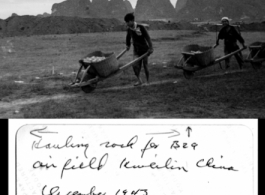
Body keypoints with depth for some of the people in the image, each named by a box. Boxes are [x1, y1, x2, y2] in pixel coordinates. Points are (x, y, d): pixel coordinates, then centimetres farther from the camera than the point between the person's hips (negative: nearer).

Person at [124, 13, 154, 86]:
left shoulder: (141, 27, -17)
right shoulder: (129, 29, -2)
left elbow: (147, 37, -17)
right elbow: (128, 37, 18)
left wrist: (150, 48, -20)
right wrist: (128, 45, 27)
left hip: (144, 49, -4)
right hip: (136, 50, 4)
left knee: (145, 66, 1)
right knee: (135, 65, -11)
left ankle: (147, 81, 16)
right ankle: (139, 80, 4)